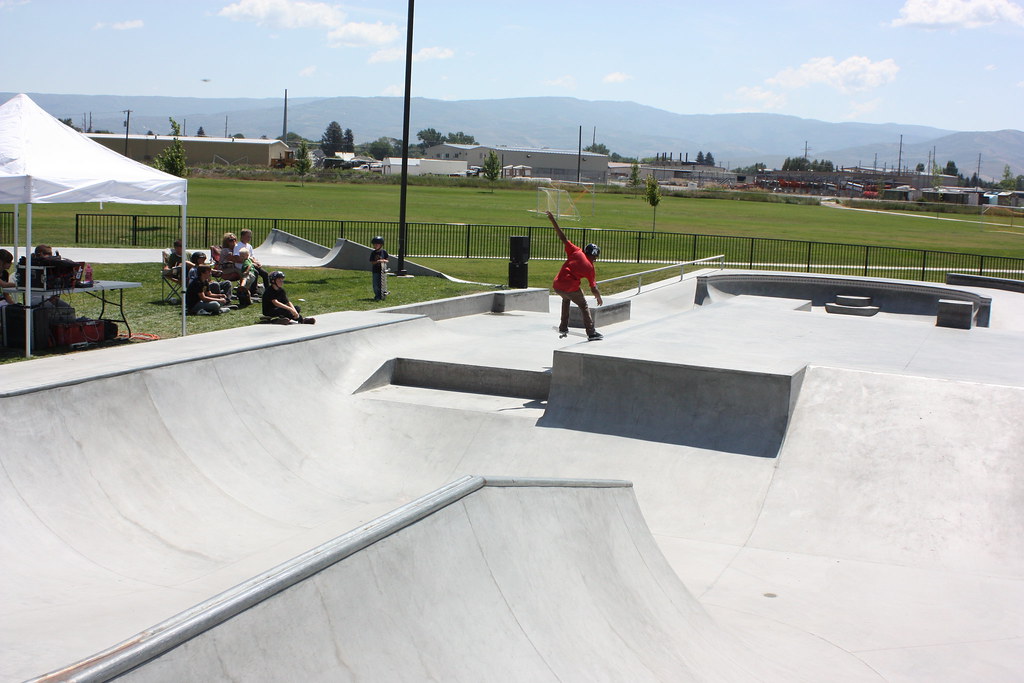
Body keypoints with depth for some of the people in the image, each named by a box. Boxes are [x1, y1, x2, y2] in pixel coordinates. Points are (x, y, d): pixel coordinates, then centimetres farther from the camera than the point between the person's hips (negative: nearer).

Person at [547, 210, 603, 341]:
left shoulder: (576, 252, 6)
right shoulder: (591, 268, 4)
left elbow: (563, 238, 0)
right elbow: (593, 288, 5)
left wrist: (553, 221, 2)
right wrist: (599, 298, 24)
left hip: (557, 286, 4)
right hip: (571, 288, -3)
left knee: (566, 299, 32)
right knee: (584, 306, 16)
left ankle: (563, 328, 30)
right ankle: (591, 333, 14)